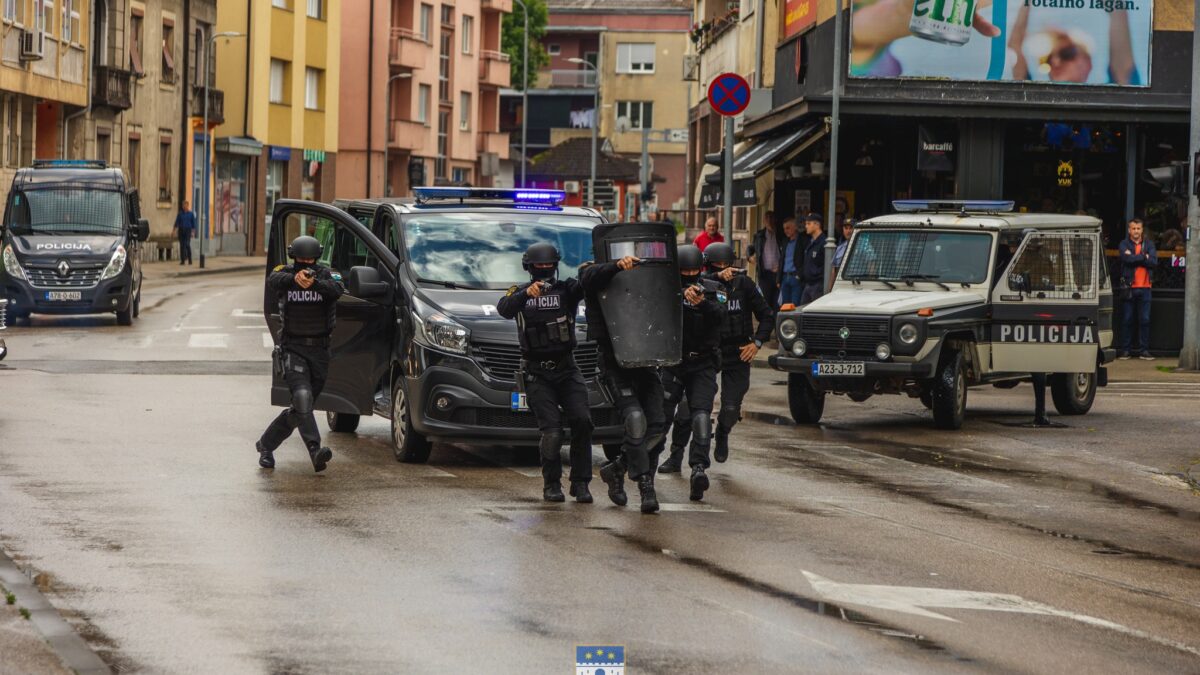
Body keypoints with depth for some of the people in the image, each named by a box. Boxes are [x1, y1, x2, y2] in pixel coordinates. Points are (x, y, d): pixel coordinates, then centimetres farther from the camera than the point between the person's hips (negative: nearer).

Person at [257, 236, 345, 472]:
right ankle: (315, 450, -34)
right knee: (302, 397, -23)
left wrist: (313, 282, -45)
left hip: (320, 351, 3)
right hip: (293, 348, -3)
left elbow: (337, 290, -24)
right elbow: (273, 282, -26)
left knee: (300, 408, 9)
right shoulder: (285, 274, -2)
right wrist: (294, 278, -49)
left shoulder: (326, 275, -1)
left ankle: (266, 445, 28)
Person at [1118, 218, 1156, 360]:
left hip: (1144, 286, 2)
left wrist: (1134, 258, -12)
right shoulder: (1124, 244, 2)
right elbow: (1127, 258, -17)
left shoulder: (1148, 244, 9)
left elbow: (1154, 261, -7)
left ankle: (1144, 350, 6)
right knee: (1127, 320, 2)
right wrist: (1144, 257, -10)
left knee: (1144, 320, 1)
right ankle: (1125, 350, 7)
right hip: (1128, 287, -2)